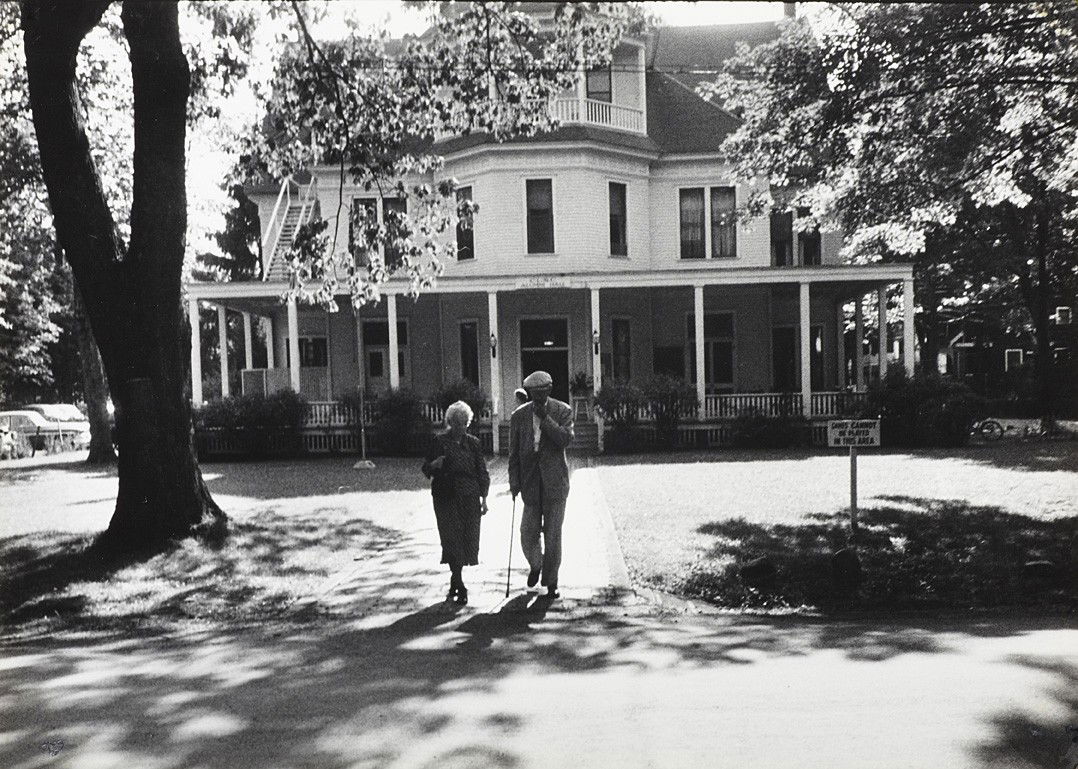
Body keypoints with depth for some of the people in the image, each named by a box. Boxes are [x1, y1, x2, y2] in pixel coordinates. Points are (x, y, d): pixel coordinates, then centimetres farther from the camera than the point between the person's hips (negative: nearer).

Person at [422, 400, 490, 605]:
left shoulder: (473, 443, 8)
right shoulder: (439, 441, 3)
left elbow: (482, 472, 10)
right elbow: (426, 470, 7)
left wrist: (484, 499, 4)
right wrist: (433, 465, -17)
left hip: (469, 498, 2)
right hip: (446, 498, -2)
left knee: (467, 540, 3)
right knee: (452, 540, -8)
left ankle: (454, 583, 22)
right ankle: (460, 587, -1)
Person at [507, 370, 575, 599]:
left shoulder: (562, 411, 0)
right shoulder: (519, 416, 5)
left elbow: (565, 439, -14)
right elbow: (514, 453, 6)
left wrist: (545, 418, -17)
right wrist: (514, 482, -1)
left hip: (555, 481, -2)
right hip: (531, 482, 2)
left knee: (553, 534, 3)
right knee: (528, 533, 3)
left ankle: (551, 581, 17)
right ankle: (536, 565, 34)